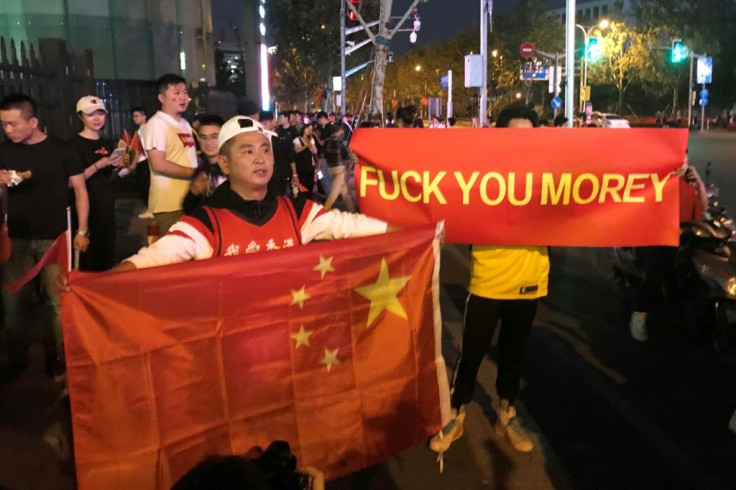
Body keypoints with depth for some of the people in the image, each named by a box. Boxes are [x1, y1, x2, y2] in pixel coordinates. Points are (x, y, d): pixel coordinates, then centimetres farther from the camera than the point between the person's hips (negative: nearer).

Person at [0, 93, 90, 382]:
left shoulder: (61, 150, -4)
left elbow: (80, 190, -1)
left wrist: (82, 231, -6)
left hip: (54, 238, -3)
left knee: (59, 301, 2)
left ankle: (58, 359, 16)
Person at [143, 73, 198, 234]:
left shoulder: (185, 123, 16)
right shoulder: (157, 123, -9)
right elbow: (158, 164, -17)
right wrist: (194, 173, -15)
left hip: (189, 200, 8)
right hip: (169, 204, -8)